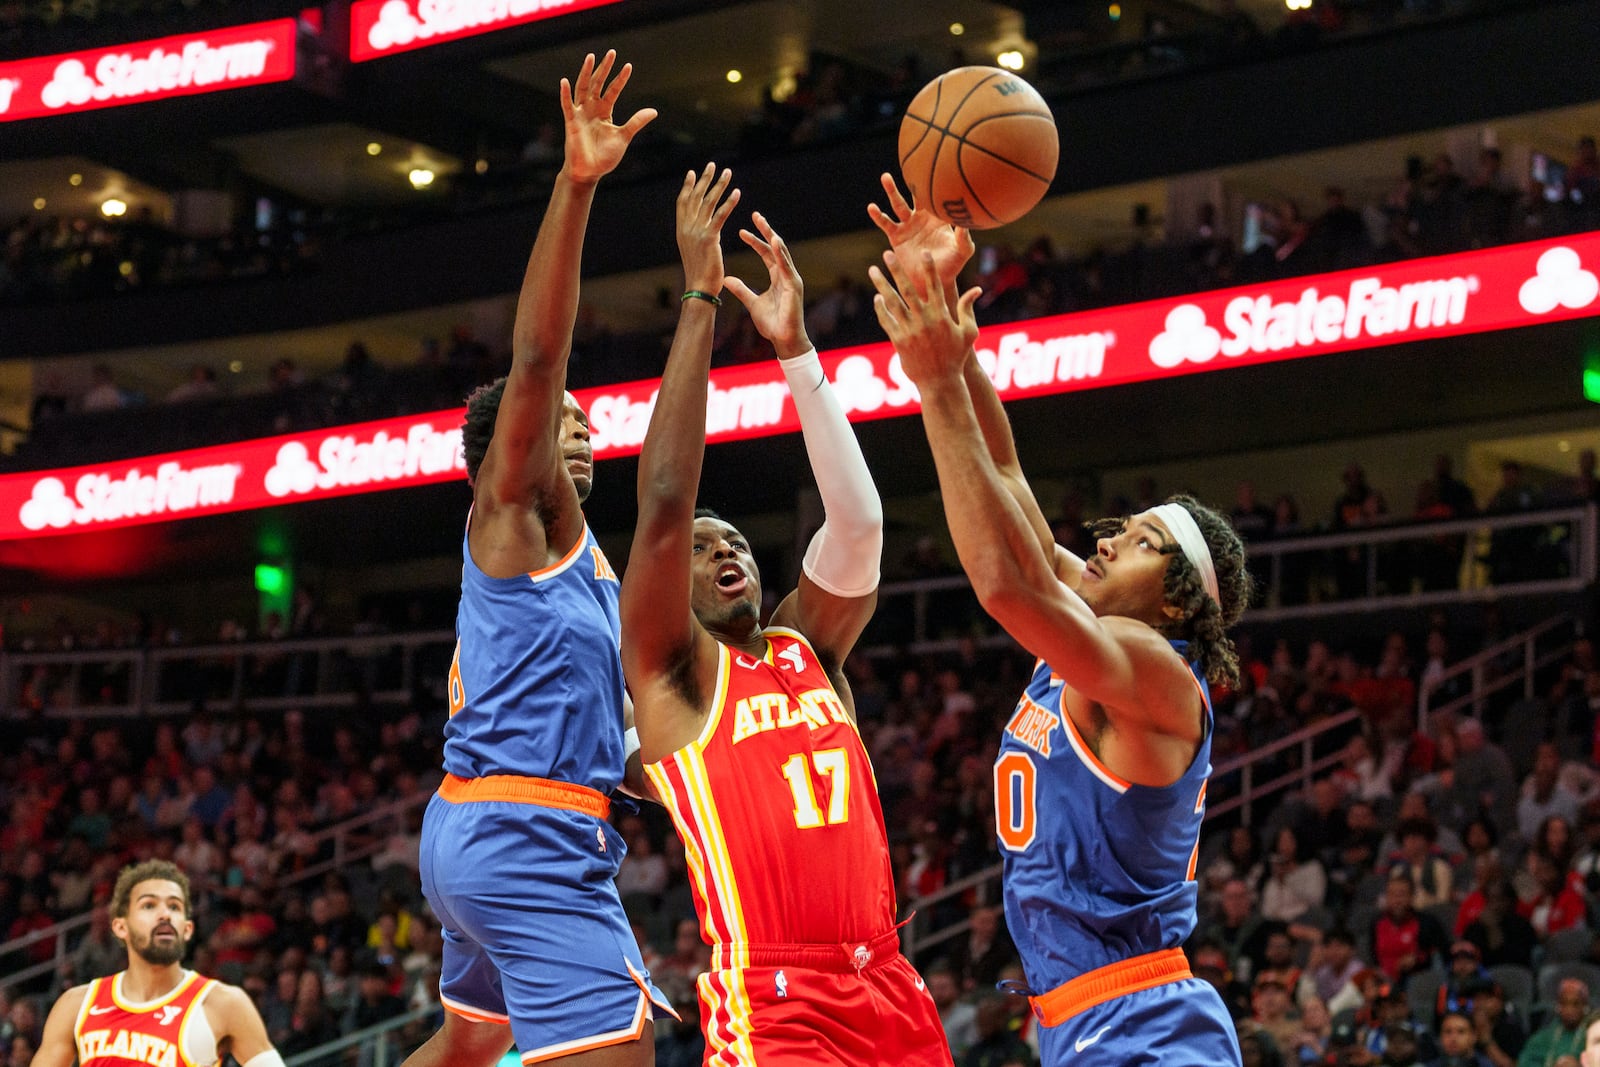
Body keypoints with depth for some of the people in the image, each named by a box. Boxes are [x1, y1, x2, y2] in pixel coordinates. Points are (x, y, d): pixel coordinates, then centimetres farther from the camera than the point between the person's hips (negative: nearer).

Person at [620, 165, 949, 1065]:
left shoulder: (809, 647, 19)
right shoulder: (672, 670, 5)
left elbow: (858, 518, 6)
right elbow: (664, 502, -6)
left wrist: (796, 348, 3)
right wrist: (700, 299, -6)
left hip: (890, 989, 6)